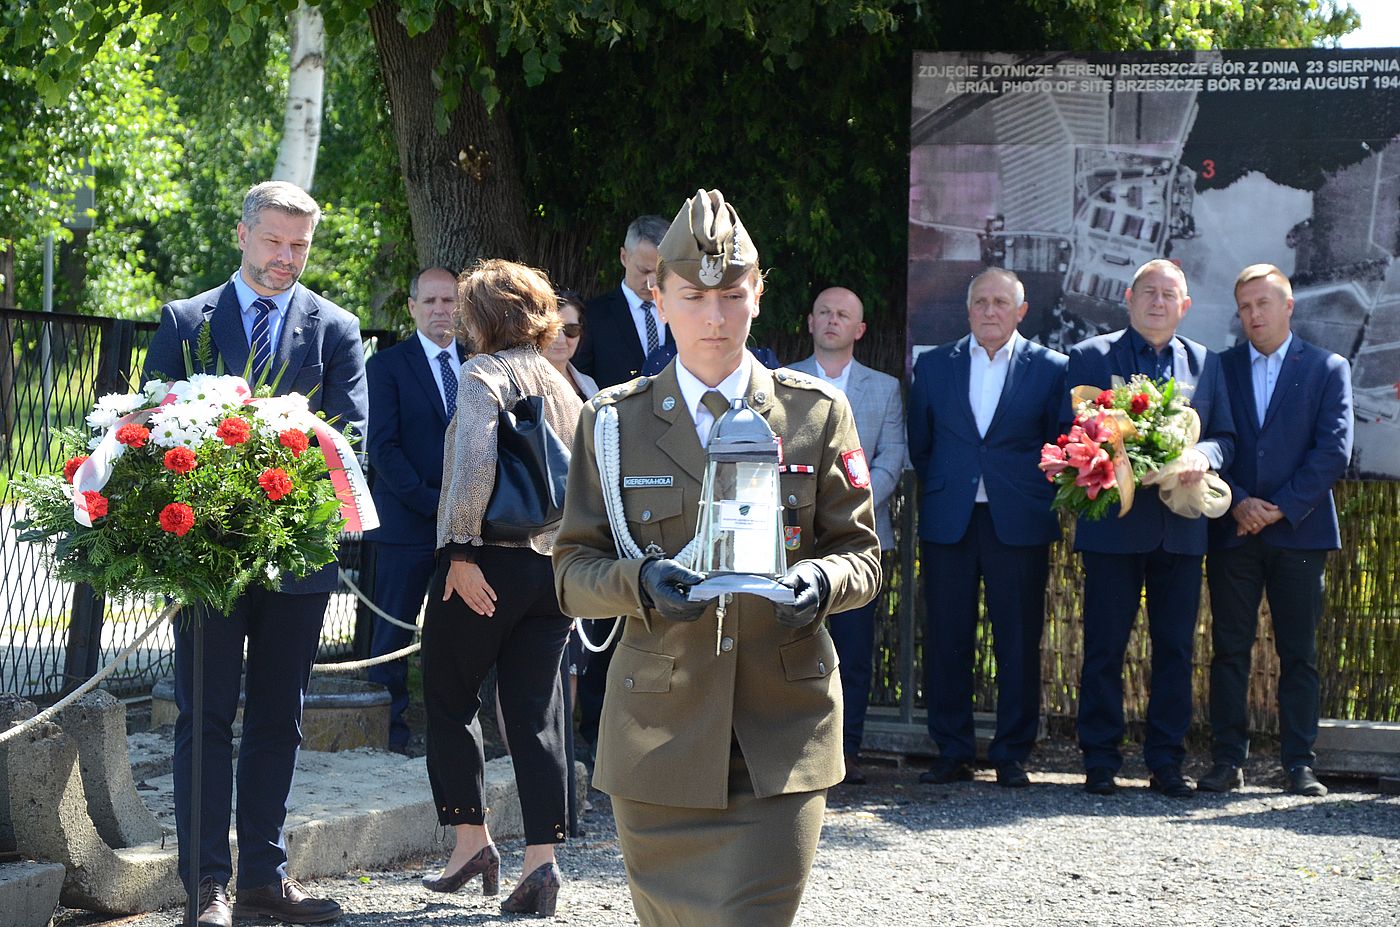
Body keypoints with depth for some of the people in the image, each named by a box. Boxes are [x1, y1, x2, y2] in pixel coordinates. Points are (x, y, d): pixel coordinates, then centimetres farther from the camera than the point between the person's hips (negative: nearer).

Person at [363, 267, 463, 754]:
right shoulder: (386, 366, 0)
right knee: (395, 630, 1)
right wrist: (433, 503, -13)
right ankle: (390, 727, 8)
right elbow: (383, 448, -6)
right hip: (407, 523, -3)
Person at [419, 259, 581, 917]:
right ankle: (541, 858, -3)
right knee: (537, 714, 4)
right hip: (555, 566, 6)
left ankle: (470, 837, 8)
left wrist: (462, 551, -18)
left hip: (490, 566, -6)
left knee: (449, 701, 9)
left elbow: (475, 464, -20)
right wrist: (564, 556, 17)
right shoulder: (563, 386, 16)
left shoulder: (483, 374, -6)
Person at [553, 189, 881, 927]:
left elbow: (862, 555, 8)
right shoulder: (614, 423, 6)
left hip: (781, 737, -1)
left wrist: (820, 580, -16)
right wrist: (639, 581, -18)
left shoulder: (816, 414, 6)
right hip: (660, 738, 1)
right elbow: (572, 570, 4)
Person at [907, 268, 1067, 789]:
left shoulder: (1050, 369, 4)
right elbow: (919, 444, 16)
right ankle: (952, 754, 10)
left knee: (1019, 643, 0)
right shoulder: (934, 366, 10)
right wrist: (939, 491, 11)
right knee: (946, 639, 2)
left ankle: (1012, 755, 8)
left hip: (1019, 525, -2)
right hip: (948, 523, 2)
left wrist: (1039, 499, 0)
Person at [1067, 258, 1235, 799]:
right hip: (1113, 524, -3)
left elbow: (1225, 436, 12)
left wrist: (1202, 457, -11)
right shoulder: (1090, 357, 6)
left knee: (1175, 648, 4)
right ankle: (1100, 764, 6)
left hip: (1182, 528, 3)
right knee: (1104, 647, -1)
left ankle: (1166, 764, 10)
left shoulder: (1205, 364, 15)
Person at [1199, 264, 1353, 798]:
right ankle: (1227, 761, 5)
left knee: (1299, 653, 1)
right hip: (1233, 531, 1)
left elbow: (1334, 451, -2)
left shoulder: (1328, 370, 6)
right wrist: (1237, 503, -10)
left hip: (1299, 530, -1)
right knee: (1229, 650, 1)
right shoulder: (1220, 368, 11)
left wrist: (1281, 508, -10)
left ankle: (1299, 764, 4)